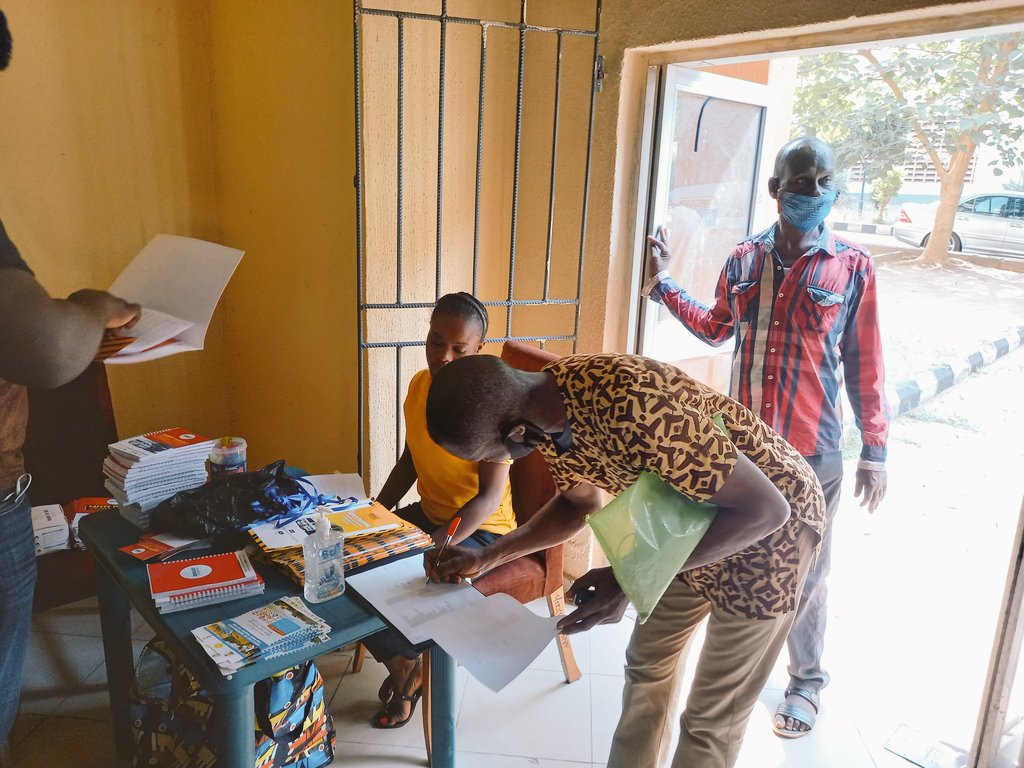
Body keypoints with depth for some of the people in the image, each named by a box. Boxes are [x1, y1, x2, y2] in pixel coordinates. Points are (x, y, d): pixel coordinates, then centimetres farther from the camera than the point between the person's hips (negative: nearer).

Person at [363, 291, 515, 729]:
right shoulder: (419, 385, -1)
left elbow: (490, 497, -23)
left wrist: (437, 544, -33)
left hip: (479, 530, -7)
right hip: (428, 514, 8)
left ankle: (406, 667, 11)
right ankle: (399, 661, 15)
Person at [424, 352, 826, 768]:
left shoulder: (631, 409, -40)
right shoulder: (544, 409, -13)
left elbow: (764, 508, -32)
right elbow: (578, 502, 6)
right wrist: (486, 557, -1)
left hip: (769, 527, -7)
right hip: (689, 518, 7)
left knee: (712, 716, 5)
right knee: (646, 666, 19)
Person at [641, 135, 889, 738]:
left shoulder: (852, 266, -8)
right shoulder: (745, 259, 0)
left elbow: (864, 365, -3)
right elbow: (716, 328, 17)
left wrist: (875, 449, -1)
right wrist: (663, 284, 11)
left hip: (812, 450, -3)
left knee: (805, 572, 11)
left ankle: (807, 680, 35)